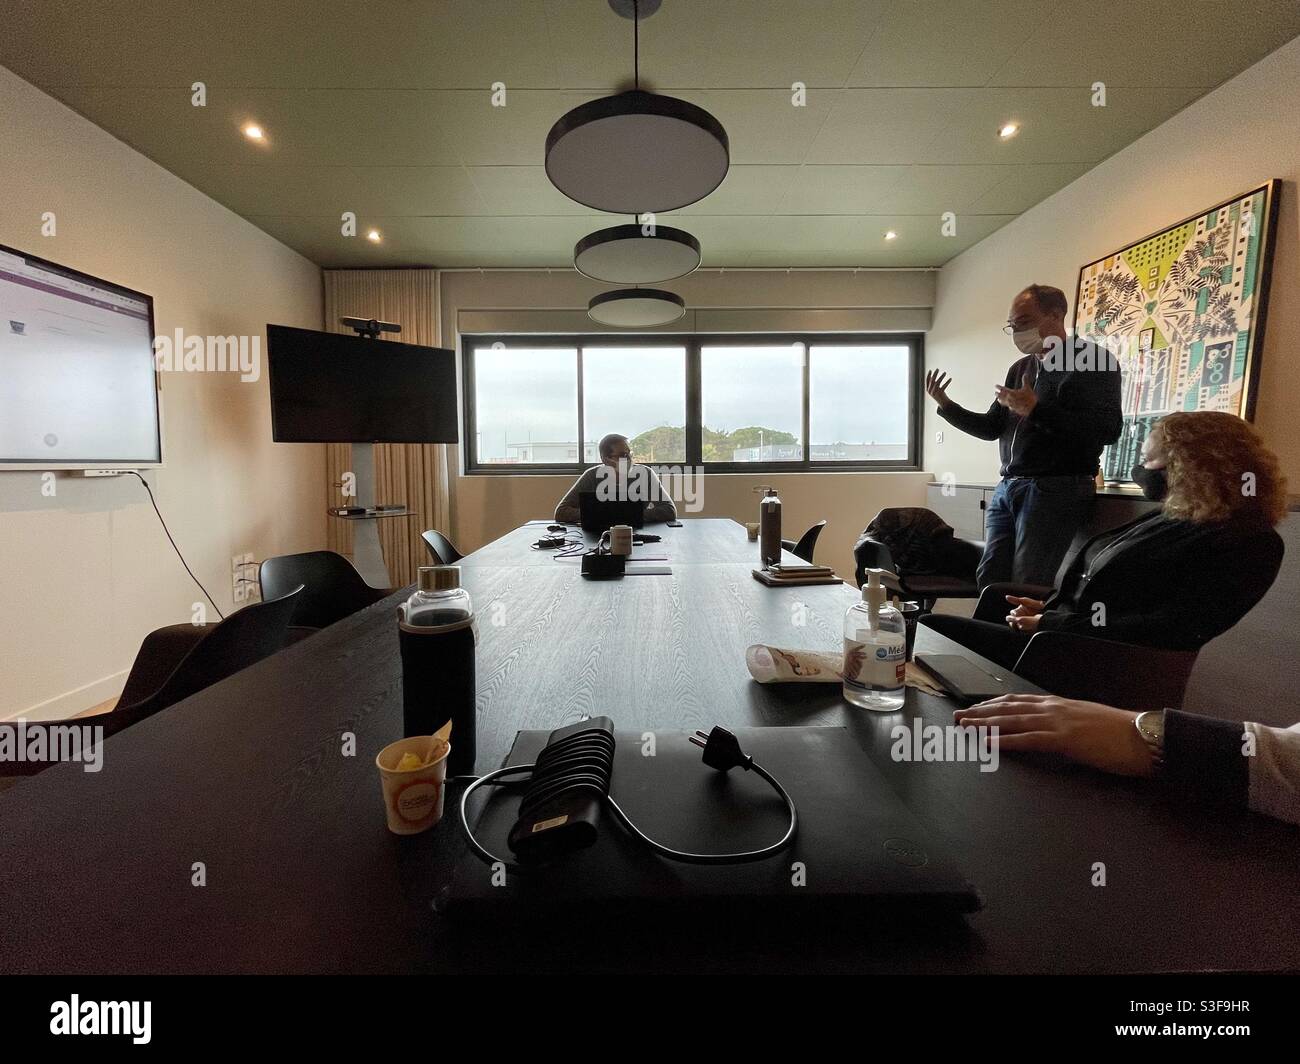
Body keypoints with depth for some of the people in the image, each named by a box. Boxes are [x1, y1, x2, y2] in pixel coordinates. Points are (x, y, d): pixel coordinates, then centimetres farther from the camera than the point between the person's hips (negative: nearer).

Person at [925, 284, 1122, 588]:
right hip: (1006, 488, 7)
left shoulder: (1094, 361, -2)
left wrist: (1035, 409, -18)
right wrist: (946, 405, 8)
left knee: (1028, 587, -9)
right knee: (989, 580, 3)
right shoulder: (1020, 368, 20)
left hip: (1055, 490, -7)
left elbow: (1108, 430, -14)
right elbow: (991, 428, 21)